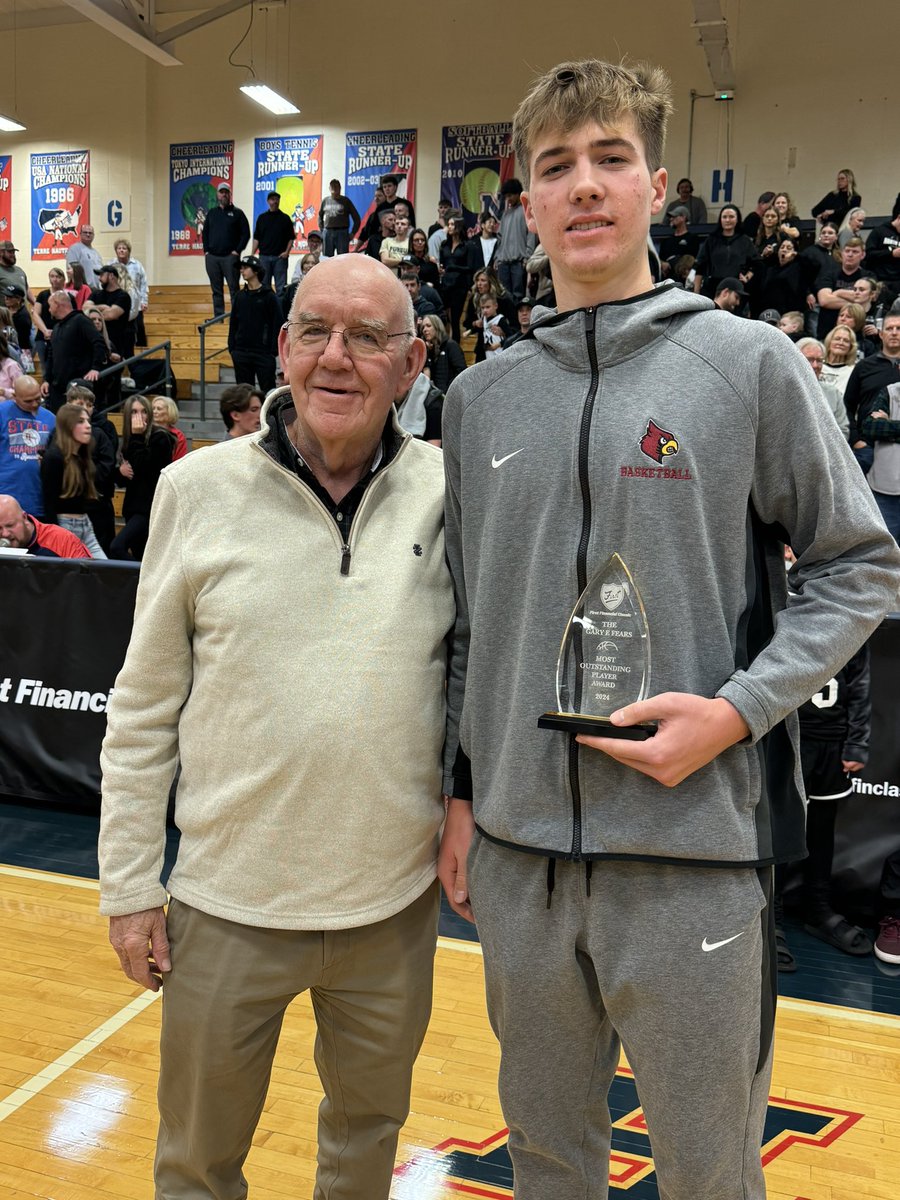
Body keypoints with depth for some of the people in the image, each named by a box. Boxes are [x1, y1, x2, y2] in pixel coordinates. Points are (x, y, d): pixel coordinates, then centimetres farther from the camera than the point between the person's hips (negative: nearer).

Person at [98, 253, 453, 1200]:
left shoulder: (449, 493, -5)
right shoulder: (200, 488, -6)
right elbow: (145, 704, -1)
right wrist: (130, 883, 0)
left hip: (395, 897, 1)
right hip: (229, 902, 0)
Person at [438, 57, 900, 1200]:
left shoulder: (749, 363, -4)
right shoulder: (480, 396, 7)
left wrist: (736, 709, -14)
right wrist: (461, 790, 11)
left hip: (695, 849, -3)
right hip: (517, 849, 4)